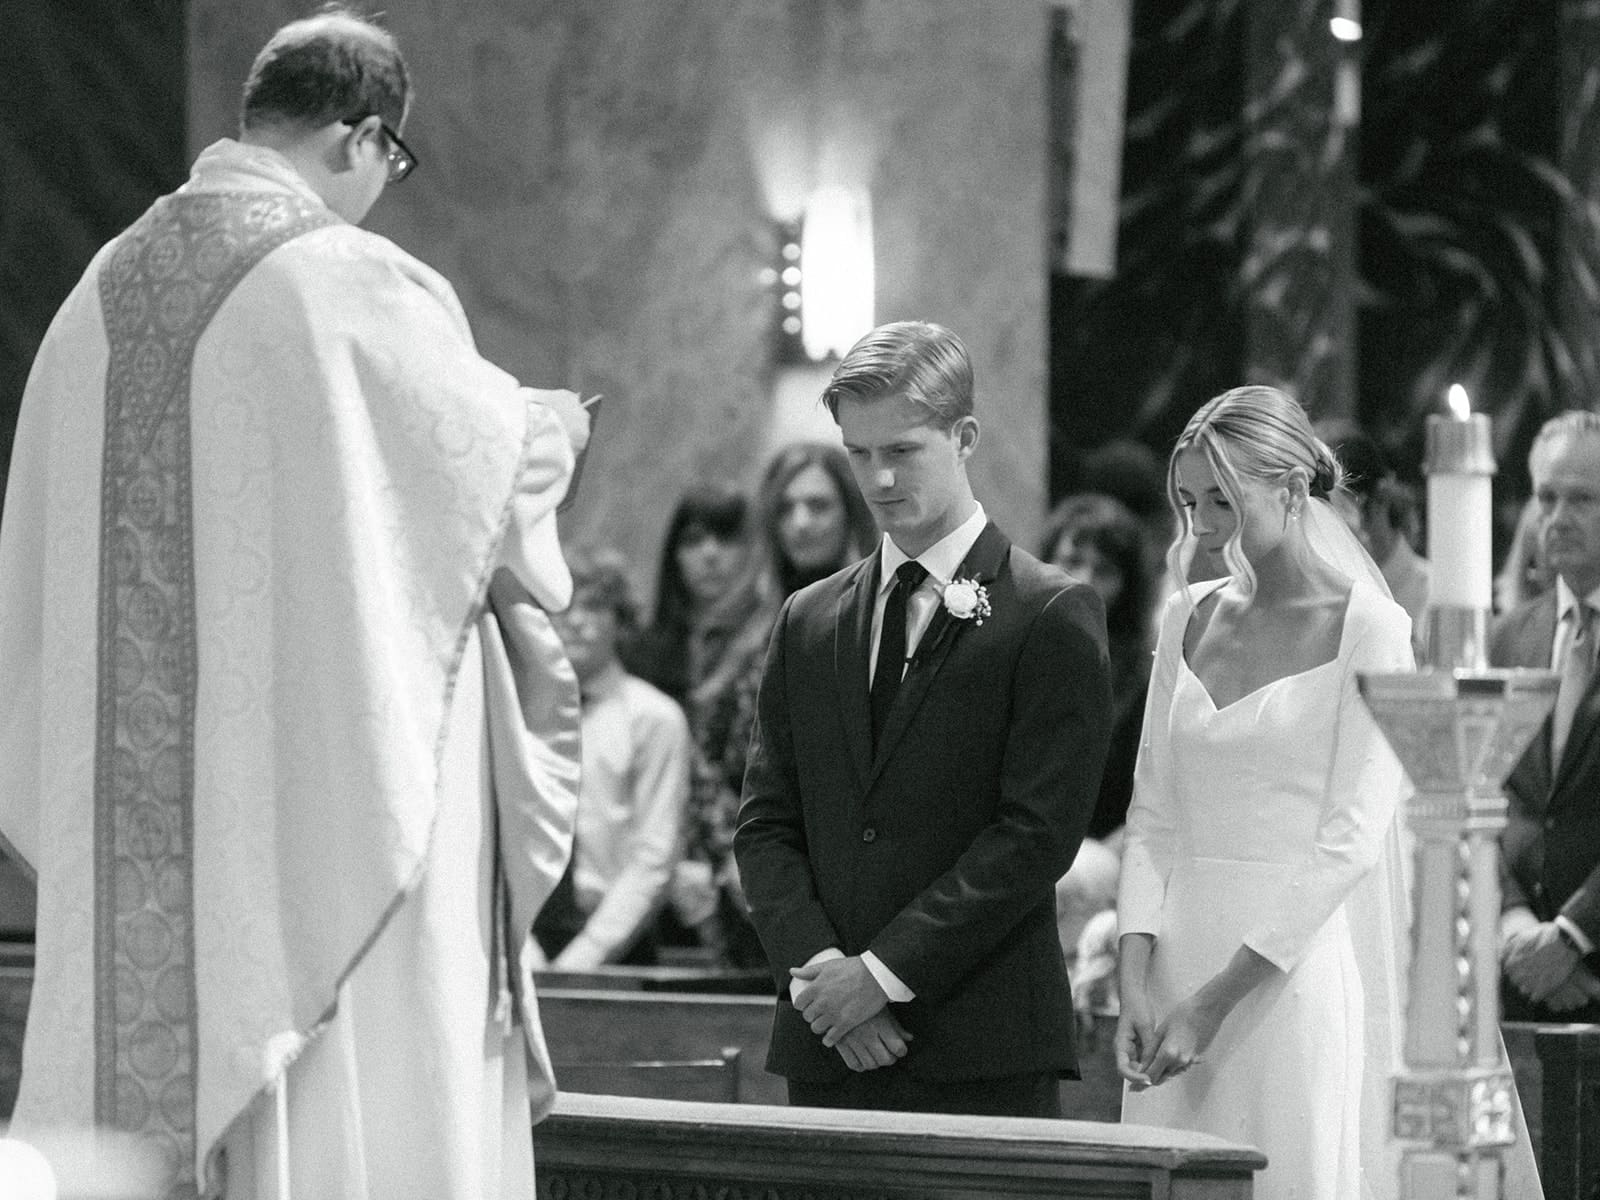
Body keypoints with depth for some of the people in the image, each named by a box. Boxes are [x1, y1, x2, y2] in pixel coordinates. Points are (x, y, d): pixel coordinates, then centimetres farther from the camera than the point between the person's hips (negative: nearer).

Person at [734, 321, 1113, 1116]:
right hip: (825, 1052, 4)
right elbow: (765, 825, 12)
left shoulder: (1052, 617, -1)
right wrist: (818, 970, -6)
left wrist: (885, 970, -12)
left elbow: (1038, 833, -9)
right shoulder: (808, 621, 16)